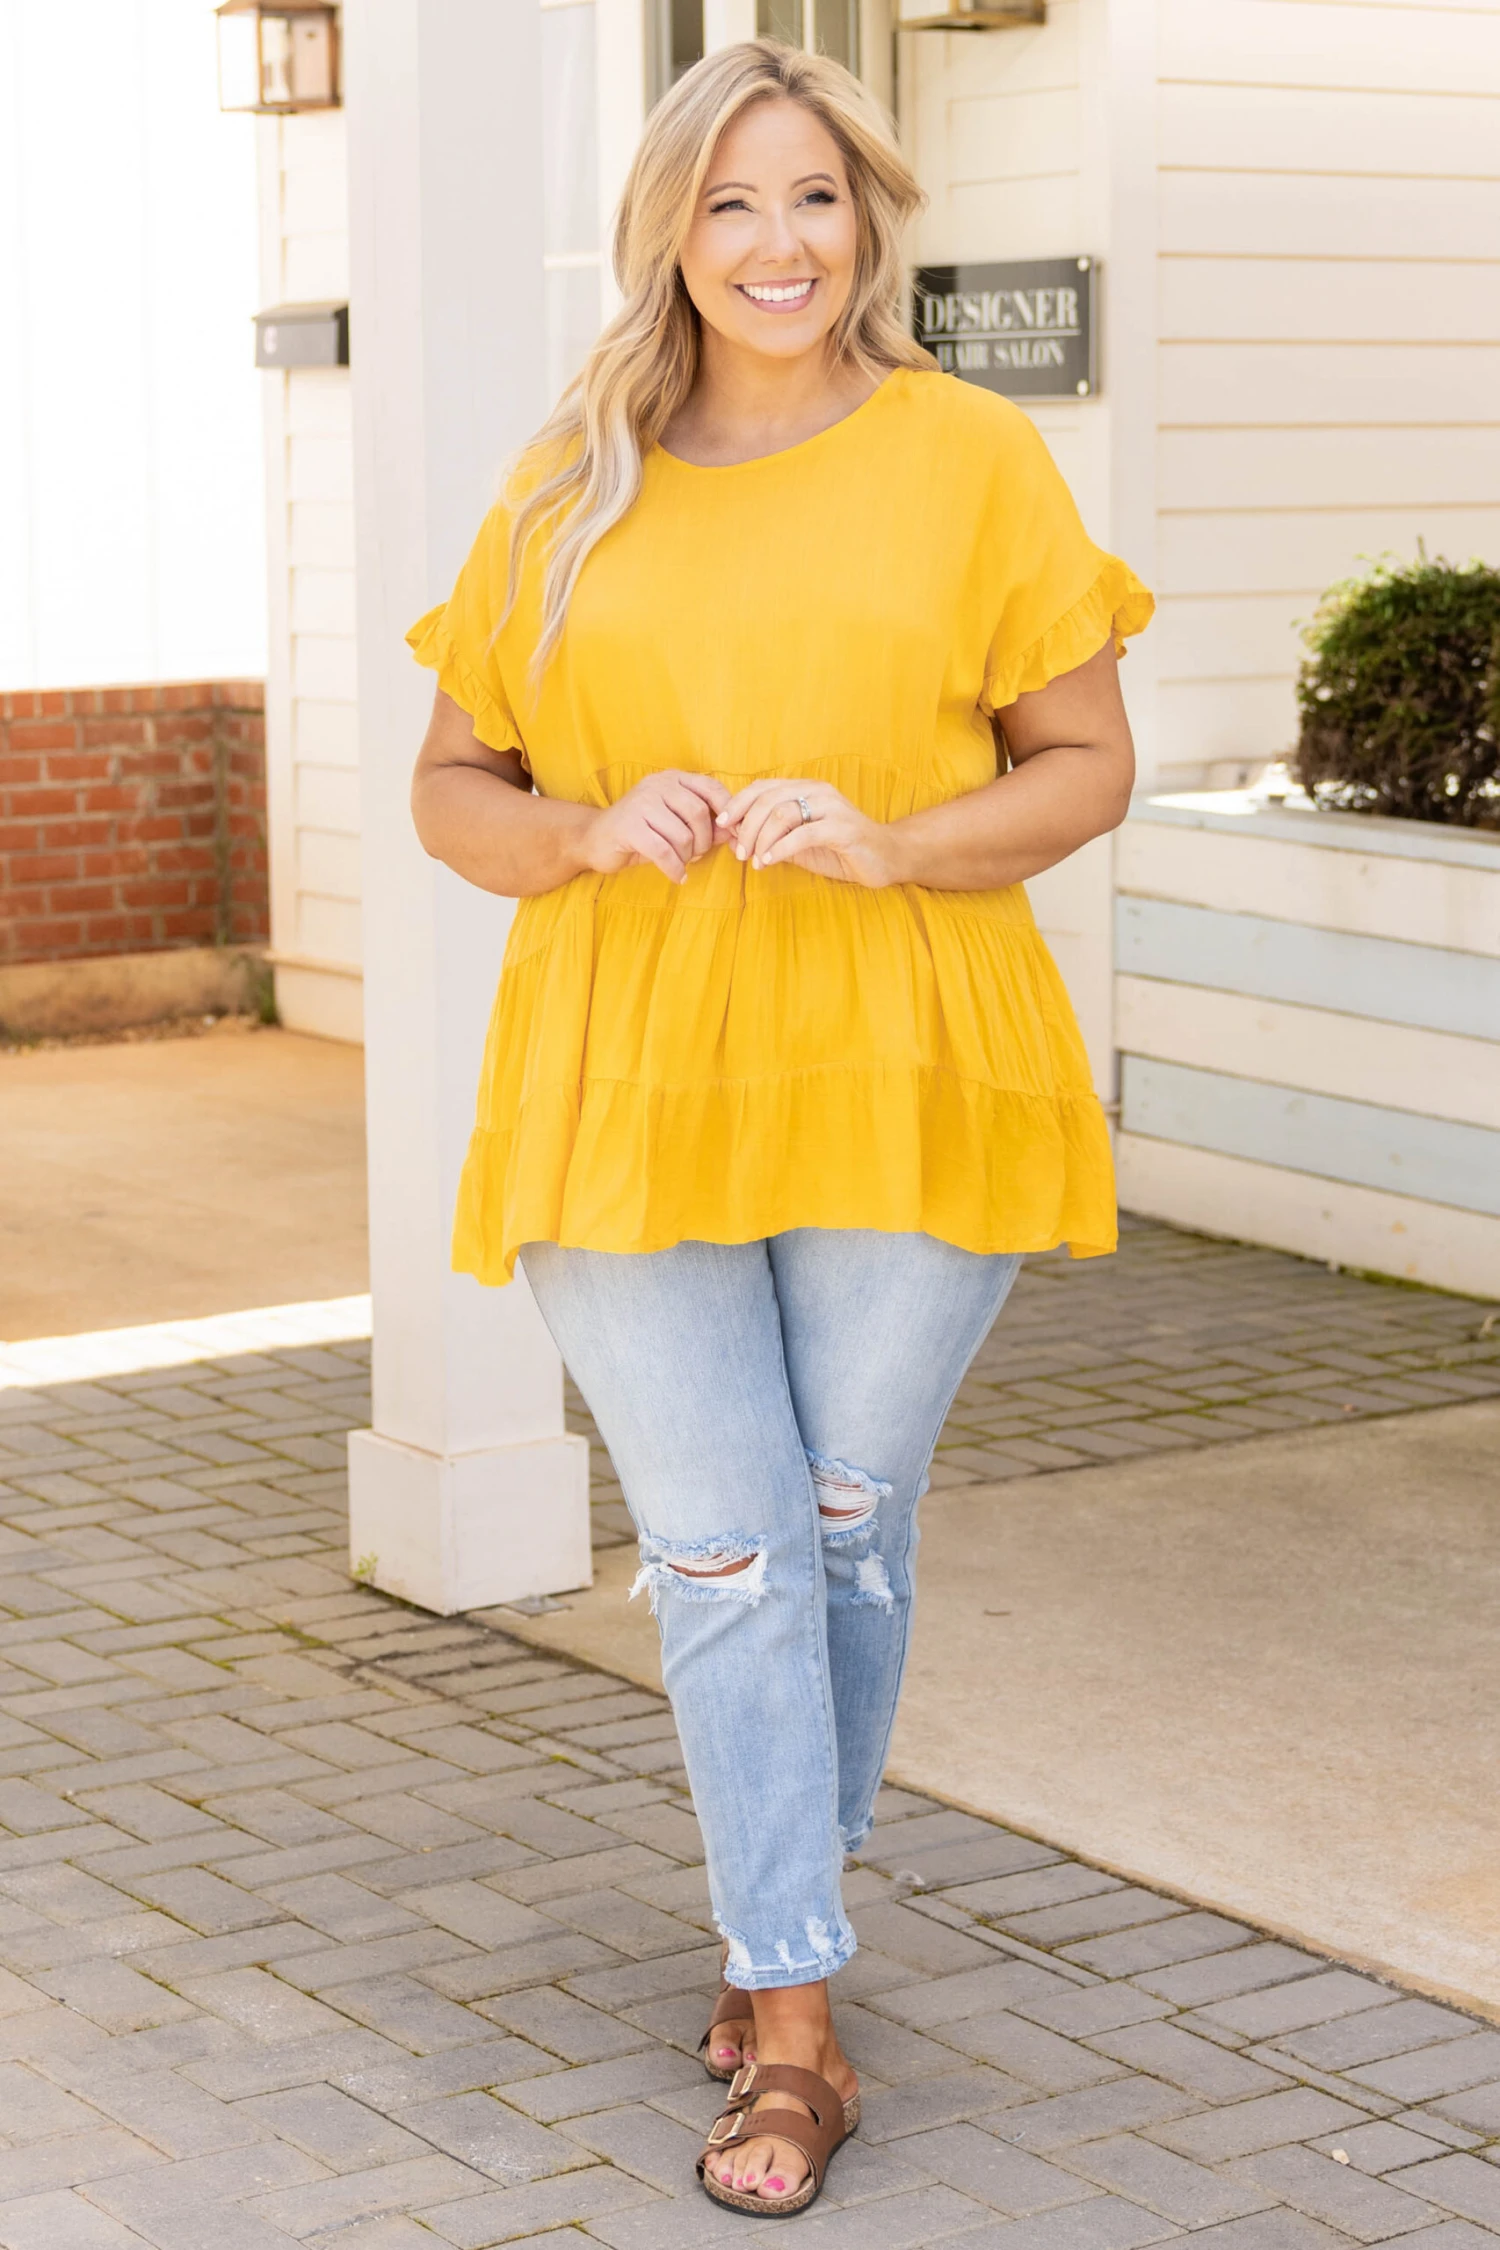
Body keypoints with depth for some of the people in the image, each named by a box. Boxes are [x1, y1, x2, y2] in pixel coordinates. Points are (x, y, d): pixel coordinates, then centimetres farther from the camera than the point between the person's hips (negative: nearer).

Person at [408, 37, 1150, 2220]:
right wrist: (597, 836, -11)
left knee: (850, 1527, 11)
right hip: (632, 1091, 1)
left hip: (899, 1081, -1)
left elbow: (1088, 762, 2)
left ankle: (791, 1913, 33)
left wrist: (890, 843, -16)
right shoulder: (567, 491, 8)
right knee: (718, 1556, 1)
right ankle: (798, 2029, 10)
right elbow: (452, 787, 11)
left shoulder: (971, 456, 2)